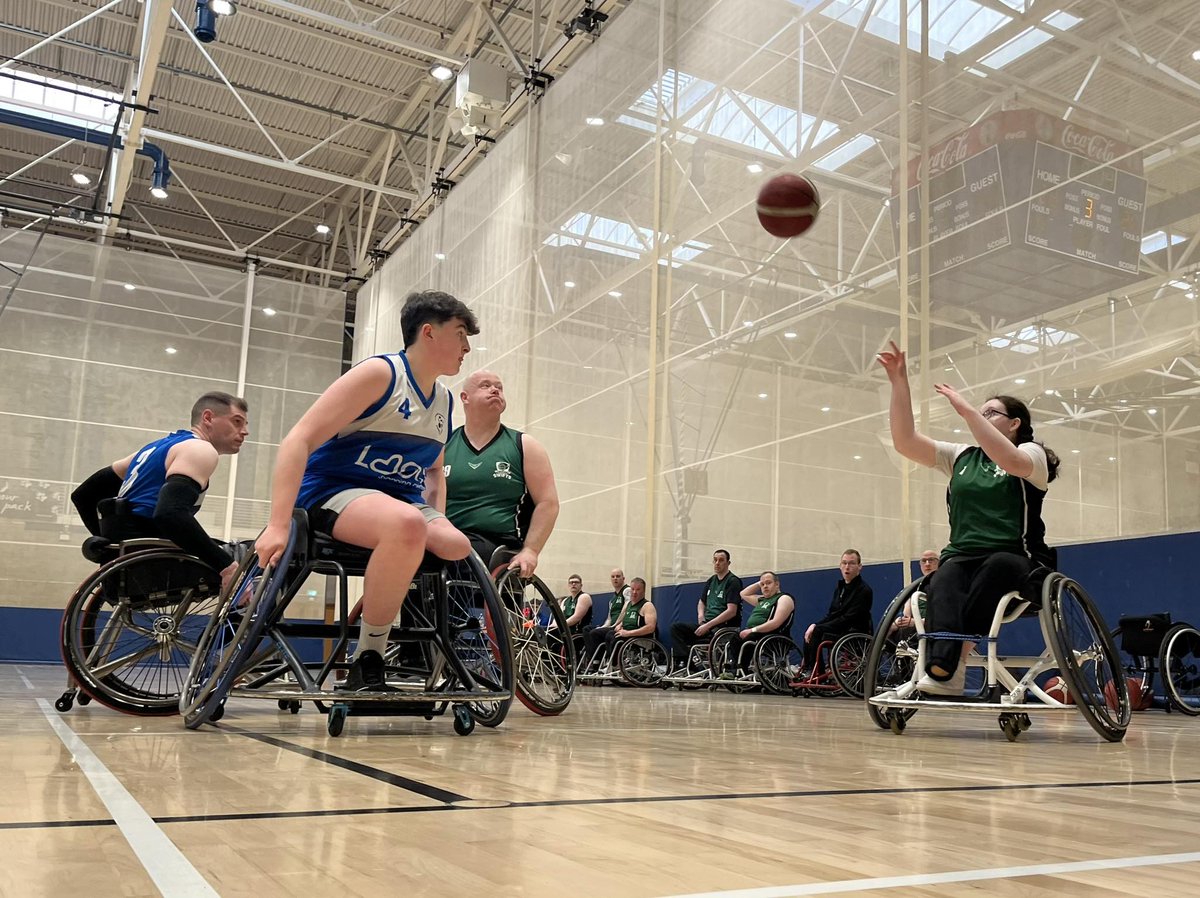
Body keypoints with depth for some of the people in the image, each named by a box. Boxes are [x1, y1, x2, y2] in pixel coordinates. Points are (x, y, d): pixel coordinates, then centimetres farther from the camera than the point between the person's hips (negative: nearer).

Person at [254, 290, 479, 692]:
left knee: (461, 553, -21)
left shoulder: (445, 401, 13)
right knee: (407, 523, -40)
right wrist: (278, 525, -25)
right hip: (334, 491, -7)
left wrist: (439, 522, 6)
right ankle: (367, 660, -26)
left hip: (402, 502, 8)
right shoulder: (380, 373, -11)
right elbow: (299, 439, -16)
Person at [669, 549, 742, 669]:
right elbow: (701, 602, 32)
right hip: (707, 624, 8)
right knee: (676, 627, -10)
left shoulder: (733, 581, -7)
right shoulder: (711, 581, 17)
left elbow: (732, 611, -16)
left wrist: (708, 625, -18)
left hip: (725, 626, -8)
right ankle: (683, 660, -24)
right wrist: (701, 616, 8)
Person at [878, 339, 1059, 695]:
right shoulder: (961, 457, 19)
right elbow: (905, 442, 5)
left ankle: (941, 662, -38)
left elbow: (1009, 460, -20)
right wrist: (899, 382, -3)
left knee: (998, 565, -38)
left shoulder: (1032, 454, 7)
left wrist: (966, 409, -22)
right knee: (943, 585, -33)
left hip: (1016, 562, -3)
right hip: (962, 557, 3)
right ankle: (943, 670, -48)